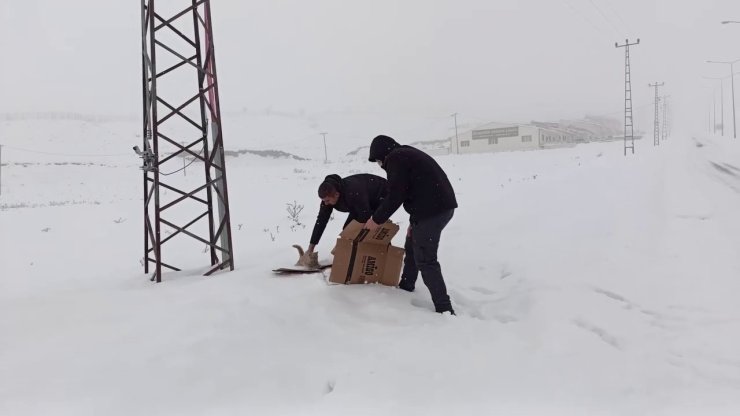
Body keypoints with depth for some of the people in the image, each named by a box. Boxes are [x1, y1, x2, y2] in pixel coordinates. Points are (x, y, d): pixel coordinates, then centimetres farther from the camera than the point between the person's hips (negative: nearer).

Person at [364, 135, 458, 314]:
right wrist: (414, 222, 21)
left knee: (425, 261, -6)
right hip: (442, 206, 10)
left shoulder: (395, 159, -7)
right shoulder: (408, 154, 24)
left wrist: (377, 219, -3)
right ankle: (405, 287, 42)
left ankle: (444, 309, -6)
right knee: (412, 248, 26)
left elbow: (395, 196, -14)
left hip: (430, 211, -10)